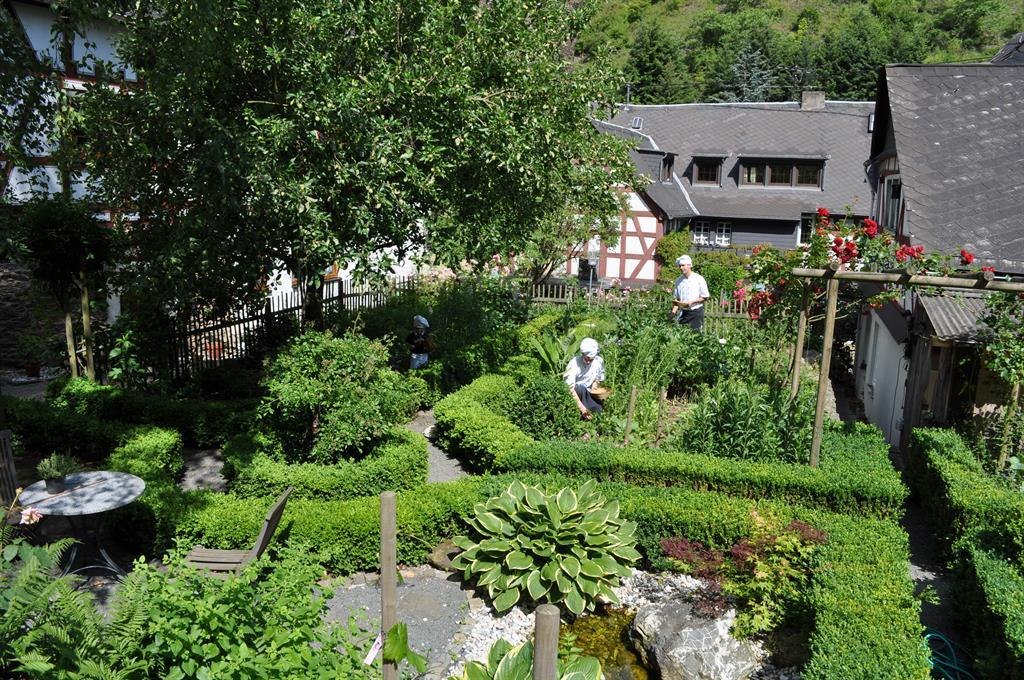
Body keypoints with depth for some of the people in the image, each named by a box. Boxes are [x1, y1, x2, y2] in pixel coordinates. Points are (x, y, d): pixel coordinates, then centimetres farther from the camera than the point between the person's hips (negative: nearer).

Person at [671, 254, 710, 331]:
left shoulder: (699, 279, -4)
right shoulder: (678, 280, 8)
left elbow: (705, 297, -3)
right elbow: (676, 299, 12)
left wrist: (692, 302, -15)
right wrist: (674, 311, -3)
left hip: (696, 312, -4)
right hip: (683, 312, 4)